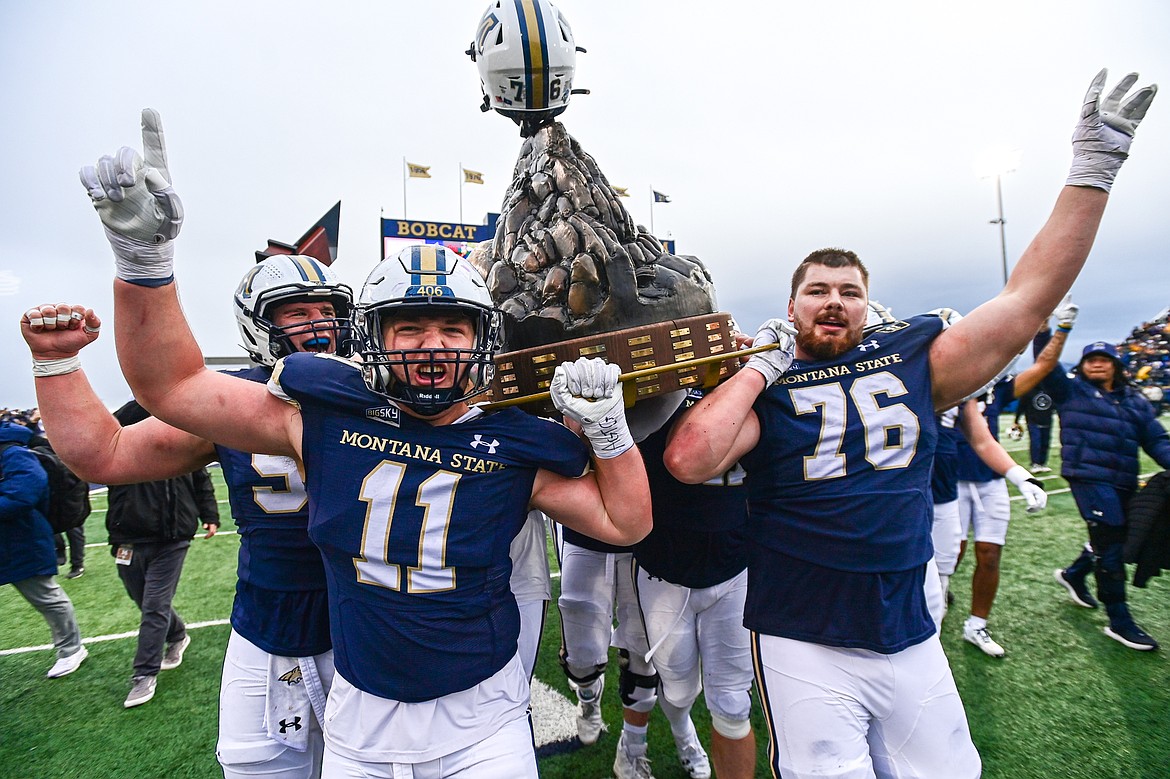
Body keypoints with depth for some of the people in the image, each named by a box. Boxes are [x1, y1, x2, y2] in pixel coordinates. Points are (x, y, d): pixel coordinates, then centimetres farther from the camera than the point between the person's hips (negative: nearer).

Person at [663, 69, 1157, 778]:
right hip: (804, 645, -3)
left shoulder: (914, 358, 3)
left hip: (911, 638, 4)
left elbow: (1030, 299, 2)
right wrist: (764, 366, -15)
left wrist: (1093, 169, 1)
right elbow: (688, 461, -23)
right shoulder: (760, 387, -7)